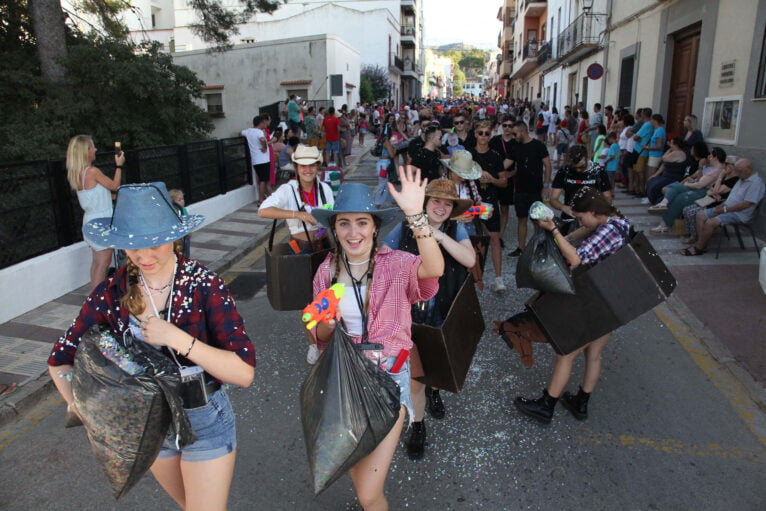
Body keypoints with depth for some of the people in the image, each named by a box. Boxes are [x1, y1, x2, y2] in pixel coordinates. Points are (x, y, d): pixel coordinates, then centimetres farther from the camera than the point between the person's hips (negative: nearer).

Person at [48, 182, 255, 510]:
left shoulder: (204, 285, -22)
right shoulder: (111, 293, -11)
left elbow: (244, 373, -26)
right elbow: (60, 361, 0)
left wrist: (177, 339, -33)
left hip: (204, 422, -4)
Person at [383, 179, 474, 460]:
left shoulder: (456, 230, -6)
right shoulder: (404, 230, -10)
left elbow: (470, 259, -22)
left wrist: (439, 235, -28)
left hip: (446, 312, 2)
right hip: (412, 312, -2)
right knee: (416, 372, 5)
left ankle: (434, 391, 59)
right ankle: (417, 426, 28)